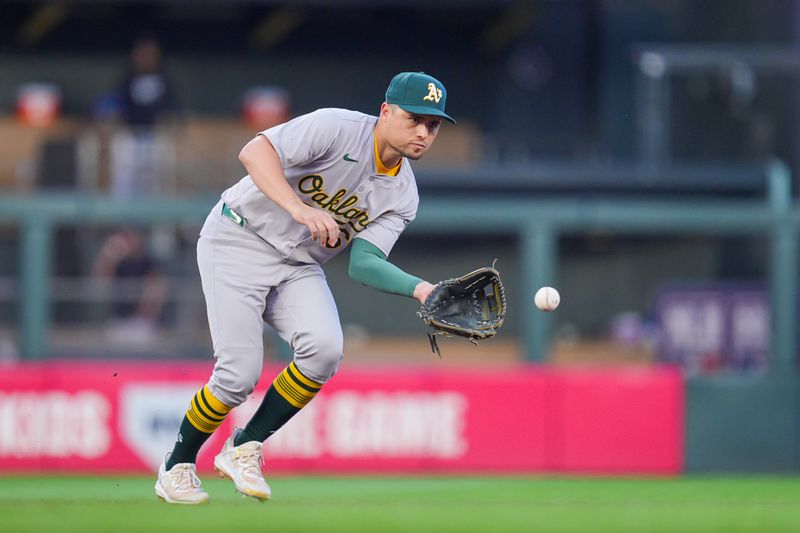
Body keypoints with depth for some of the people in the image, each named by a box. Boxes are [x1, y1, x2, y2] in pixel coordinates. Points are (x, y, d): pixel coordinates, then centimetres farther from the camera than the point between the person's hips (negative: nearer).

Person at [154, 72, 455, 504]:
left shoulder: (401, 196, 0)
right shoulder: (337, 128, -19)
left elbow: (363, 262, -10)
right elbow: (254, 151, -27)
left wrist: (421, 289, -28)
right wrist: (298, 208, -41)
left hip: (299, 267, 6)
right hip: (238, 242, -6)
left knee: (324, 349, -21)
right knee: (239, 372, -16)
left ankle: (245, 448, -3)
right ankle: (177, 467, 9)